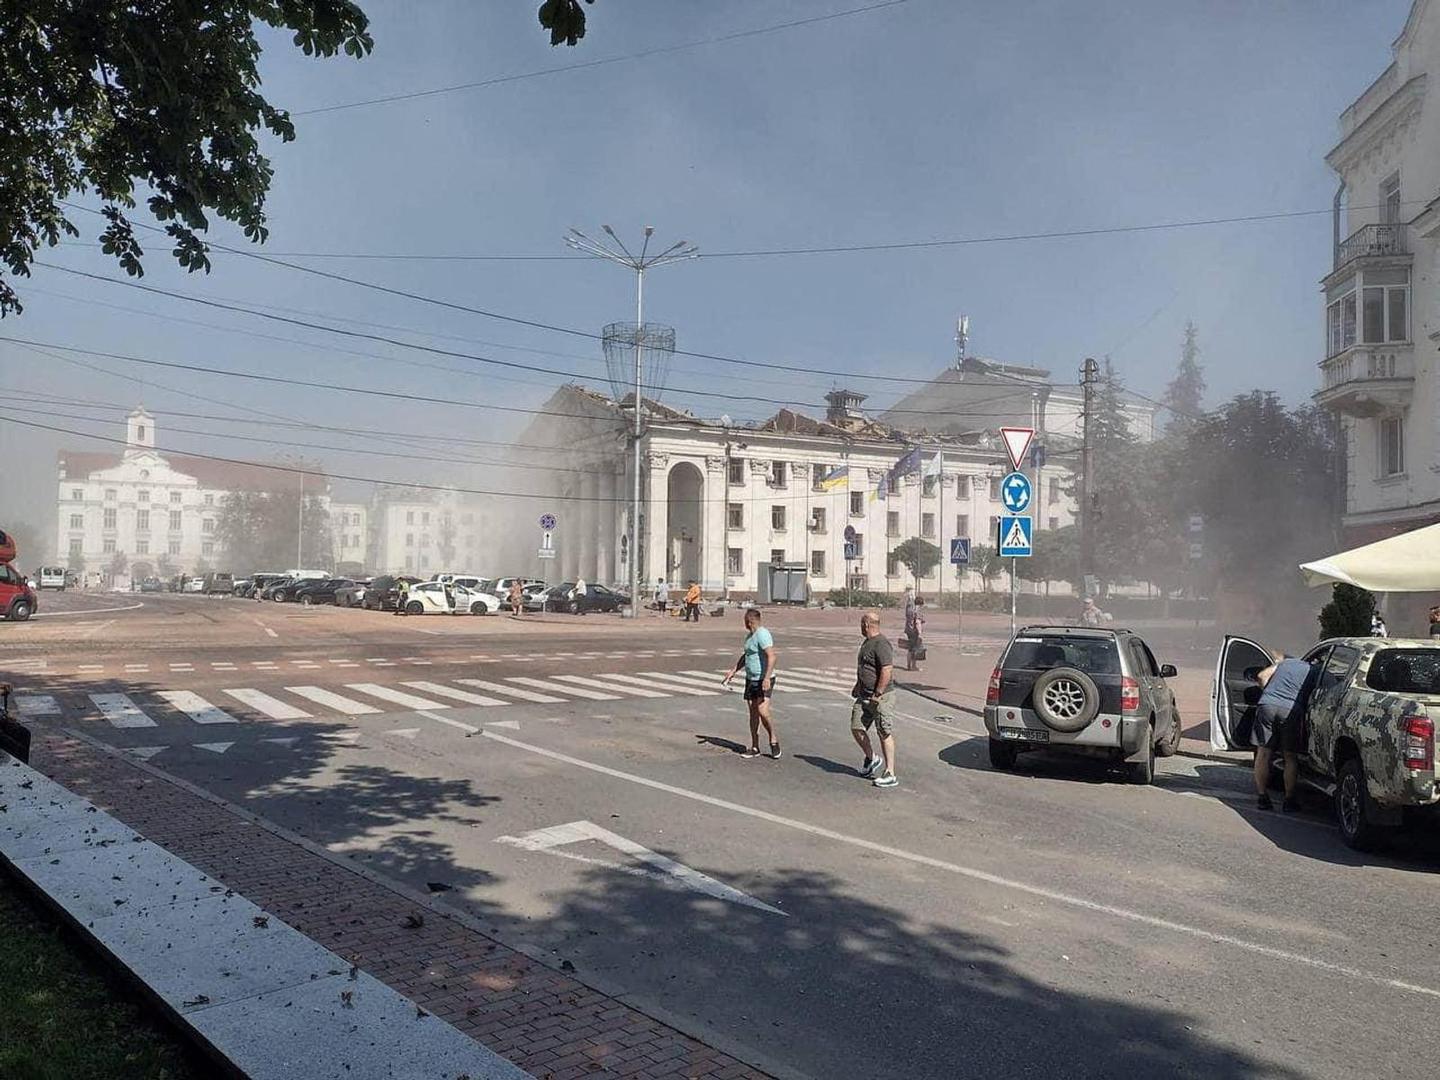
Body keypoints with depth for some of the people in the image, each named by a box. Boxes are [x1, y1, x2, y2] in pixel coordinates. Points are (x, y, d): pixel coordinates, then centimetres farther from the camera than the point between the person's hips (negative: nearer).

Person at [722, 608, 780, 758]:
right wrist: (733, 671, 26)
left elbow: (771, 657, -26)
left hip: (764, 681, -9)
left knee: (763, 712, -18)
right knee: (753, 713, 9)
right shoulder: (749, 635, 15)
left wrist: (767, 678, -34)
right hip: (750, 679, 9)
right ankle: (754, 748, 16)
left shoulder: (763, 635, -16)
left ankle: (773, 740, 4)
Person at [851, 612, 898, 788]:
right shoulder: (867, 643, 15)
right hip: (865, 696, 10)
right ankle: (871, 759, 30)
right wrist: (858, 686, 27)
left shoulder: (881, 644, -18)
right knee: (856, 727, 9)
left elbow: (887, 671, -25)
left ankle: (890, 774, 2)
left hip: (881, 696, -10)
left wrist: (877, 695, -23)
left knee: (885, 733, -4)